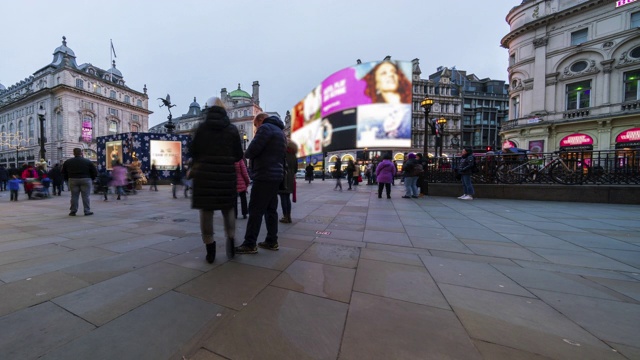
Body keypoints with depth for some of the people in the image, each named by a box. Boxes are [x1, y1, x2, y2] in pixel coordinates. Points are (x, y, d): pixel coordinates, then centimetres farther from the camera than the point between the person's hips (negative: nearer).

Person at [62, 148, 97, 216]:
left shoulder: (67, 162, 6)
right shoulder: (88, 162, -4)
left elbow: (63, 173, 11)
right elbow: (95, 172, -3)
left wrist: (68, 180, 20)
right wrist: (92, 179, 10)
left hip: (73, 180, 3)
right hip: (85, 180, -3)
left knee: (74, 196, 9)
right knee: (86, 196, -1)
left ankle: (73, 211, 12)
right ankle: (87, 211, 0)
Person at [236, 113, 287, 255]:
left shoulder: (265, 128, -7)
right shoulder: (280, 131, 22)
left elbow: (251, 151, -16)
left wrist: (247, 154, 7)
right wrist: (255, 155, 15)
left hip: (264, 176, -9)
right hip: (276, 175, 9)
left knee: (256, 210, -5)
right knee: (271, 209, 10)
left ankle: (249, 244, 1)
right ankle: (272, 241, 16)